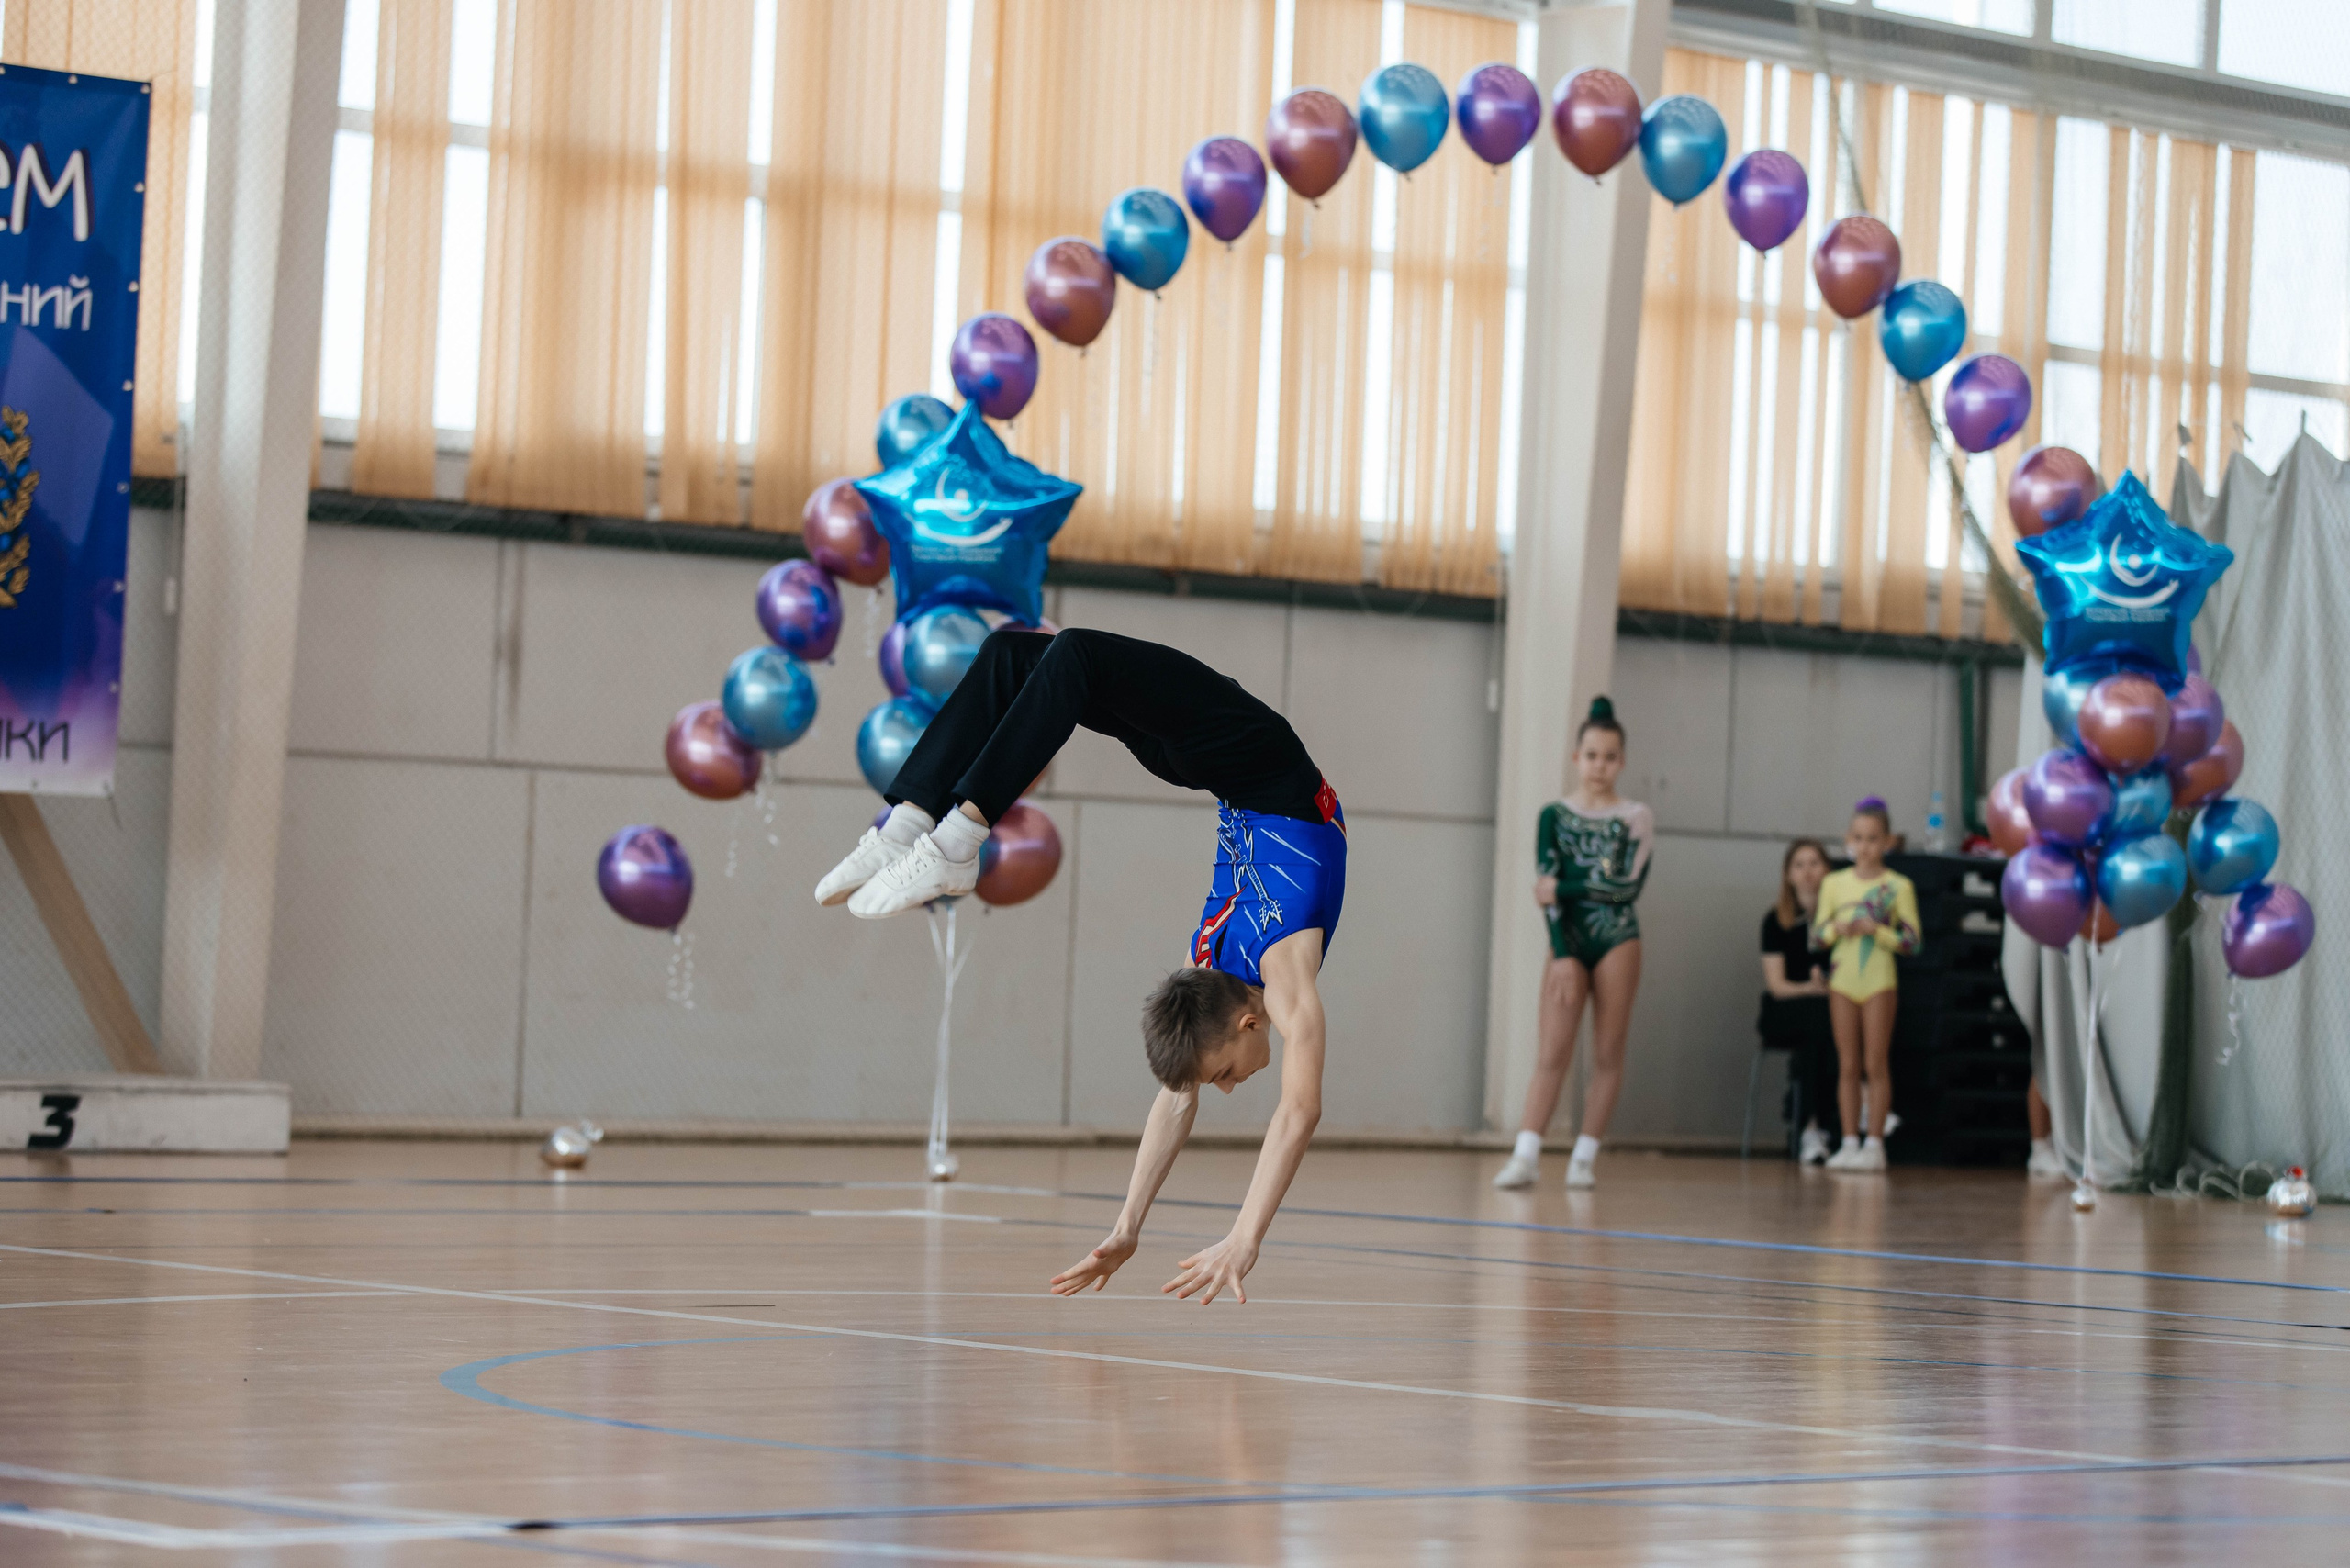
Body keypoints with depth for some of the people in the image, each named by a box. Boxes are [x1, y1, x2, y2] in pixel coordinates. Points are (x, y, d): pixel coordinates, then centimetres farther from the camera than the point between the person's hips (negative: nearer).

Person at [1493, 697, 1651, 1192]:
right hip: (1569, 941, 0)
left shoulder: (1635, 818, 5)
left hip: (1617, 940, 0)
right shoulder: (1555, 816, 6)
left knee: (1608, 1054, 0)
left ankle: (1584, 1158, 4)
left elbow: (1629, 885, -7)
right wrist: (1562, 956, -12)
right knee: (1554, 1053, -10)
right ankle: (1527, 1156, -18)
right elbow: (1548, 888, -2)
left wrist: (1562, 888, -8)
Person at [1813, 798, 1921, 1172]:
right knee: (1847, 1065, 4)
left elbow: (1911, 942, -4)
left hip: (1879, 981, -3)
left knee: (1876, 1063, -2)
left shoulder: (1898, 887, -1)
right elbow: (1817, 934, 8)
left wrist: (1876, 930, -18)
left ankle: (1874, 1142, -1)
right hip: (1842, 978, 3)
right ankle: (1850, 1141, 7)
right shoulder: (1834, 883, 8)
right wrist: (1837, 928, -12)